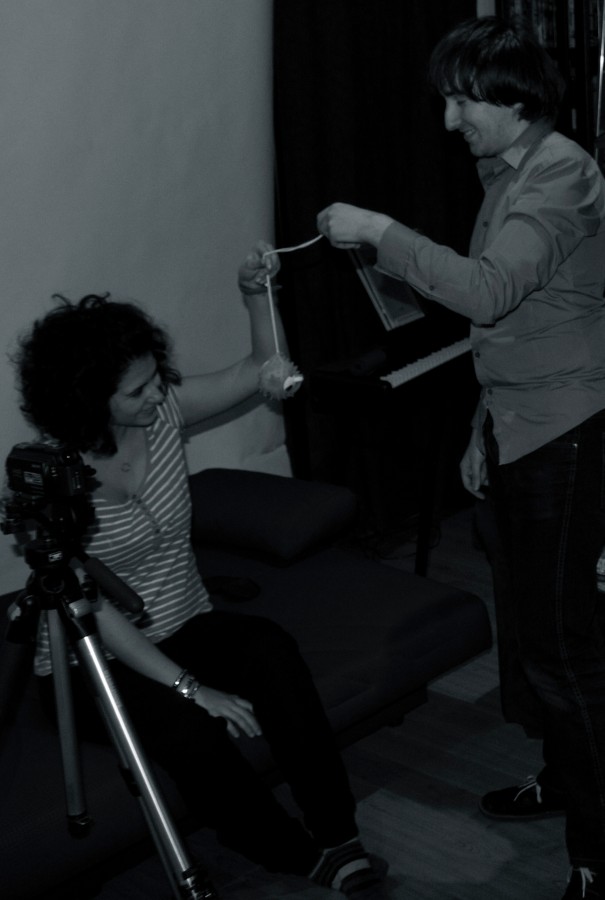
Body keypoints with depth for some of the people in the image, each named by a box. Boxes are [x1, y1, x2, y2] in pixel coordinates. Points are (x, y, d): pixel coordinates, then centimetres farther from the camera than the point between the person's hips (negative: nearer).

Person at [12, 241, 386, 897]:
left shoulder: (162, 411, -4)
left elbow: (264, 370, 2)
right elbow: (94, 611, -23)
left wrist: (256, 294, -17)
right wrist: (192, 687, -27)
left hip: (184, 627, 5)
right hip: (94, 666, -5)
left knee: (270, 648, -28)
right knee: (190, 731, -34)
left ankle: (338, 838, -22)